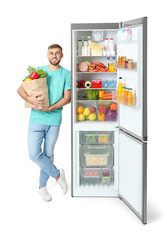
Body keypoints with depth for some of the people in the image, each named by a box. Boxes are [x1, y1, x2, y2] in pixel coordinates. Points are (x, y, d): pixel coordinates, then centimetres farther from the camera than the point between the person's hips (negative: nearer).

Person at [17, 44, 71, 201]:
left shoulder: (66, 74, 3)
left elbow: (67, 98, -4)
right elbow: (20, 89, 2)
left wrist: (49, 108, -17)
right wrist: (30, 99, -20)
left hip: (54, 120, 0)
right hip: (36, 119, 0)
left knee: (48, 154, 9)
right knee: (34, 154, -9)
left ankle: (42, 186, 26)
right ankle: (57, 174, 12)